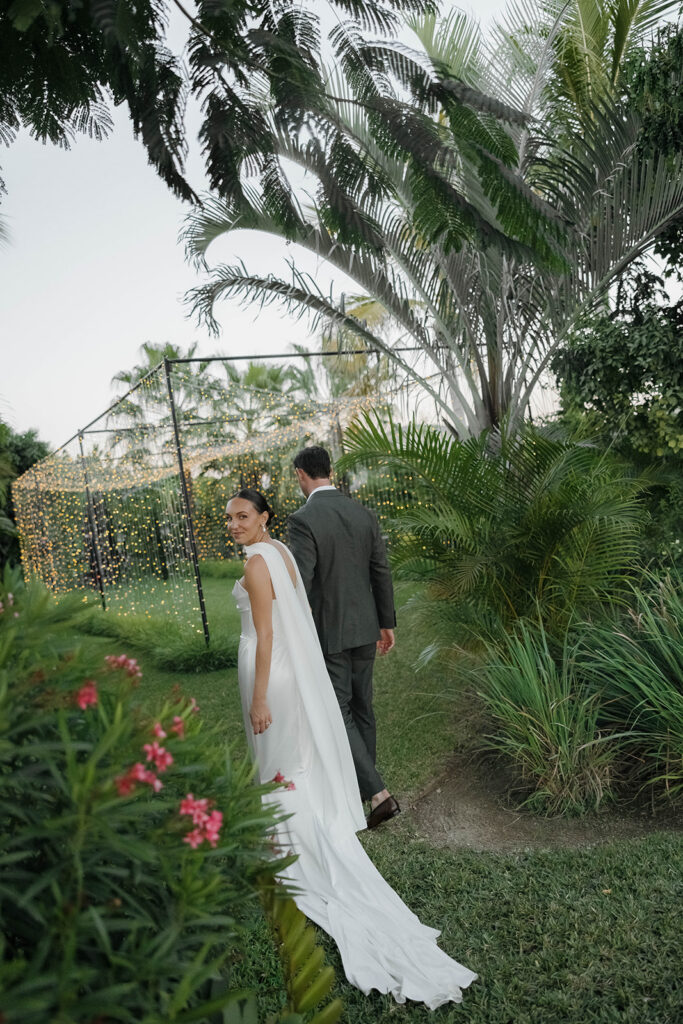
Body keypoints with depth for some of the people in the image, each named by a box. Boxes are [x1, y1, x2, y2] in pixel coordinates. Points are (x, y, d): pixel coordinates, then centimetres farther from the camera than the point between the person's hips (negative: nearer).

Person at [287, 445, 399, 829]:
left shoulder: (302, 520, -18)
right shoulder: (364, 513, 0)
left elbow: (300, 585, -22)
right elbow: (382, 573, 4)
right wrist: (387, 623, 13)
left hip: (327, 633, -6)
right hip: (365, 628, 6)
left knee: (338, 714, 5)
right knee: (362, 706, 19)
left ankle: (378, 793, -1)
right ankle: (361, 782, 34)